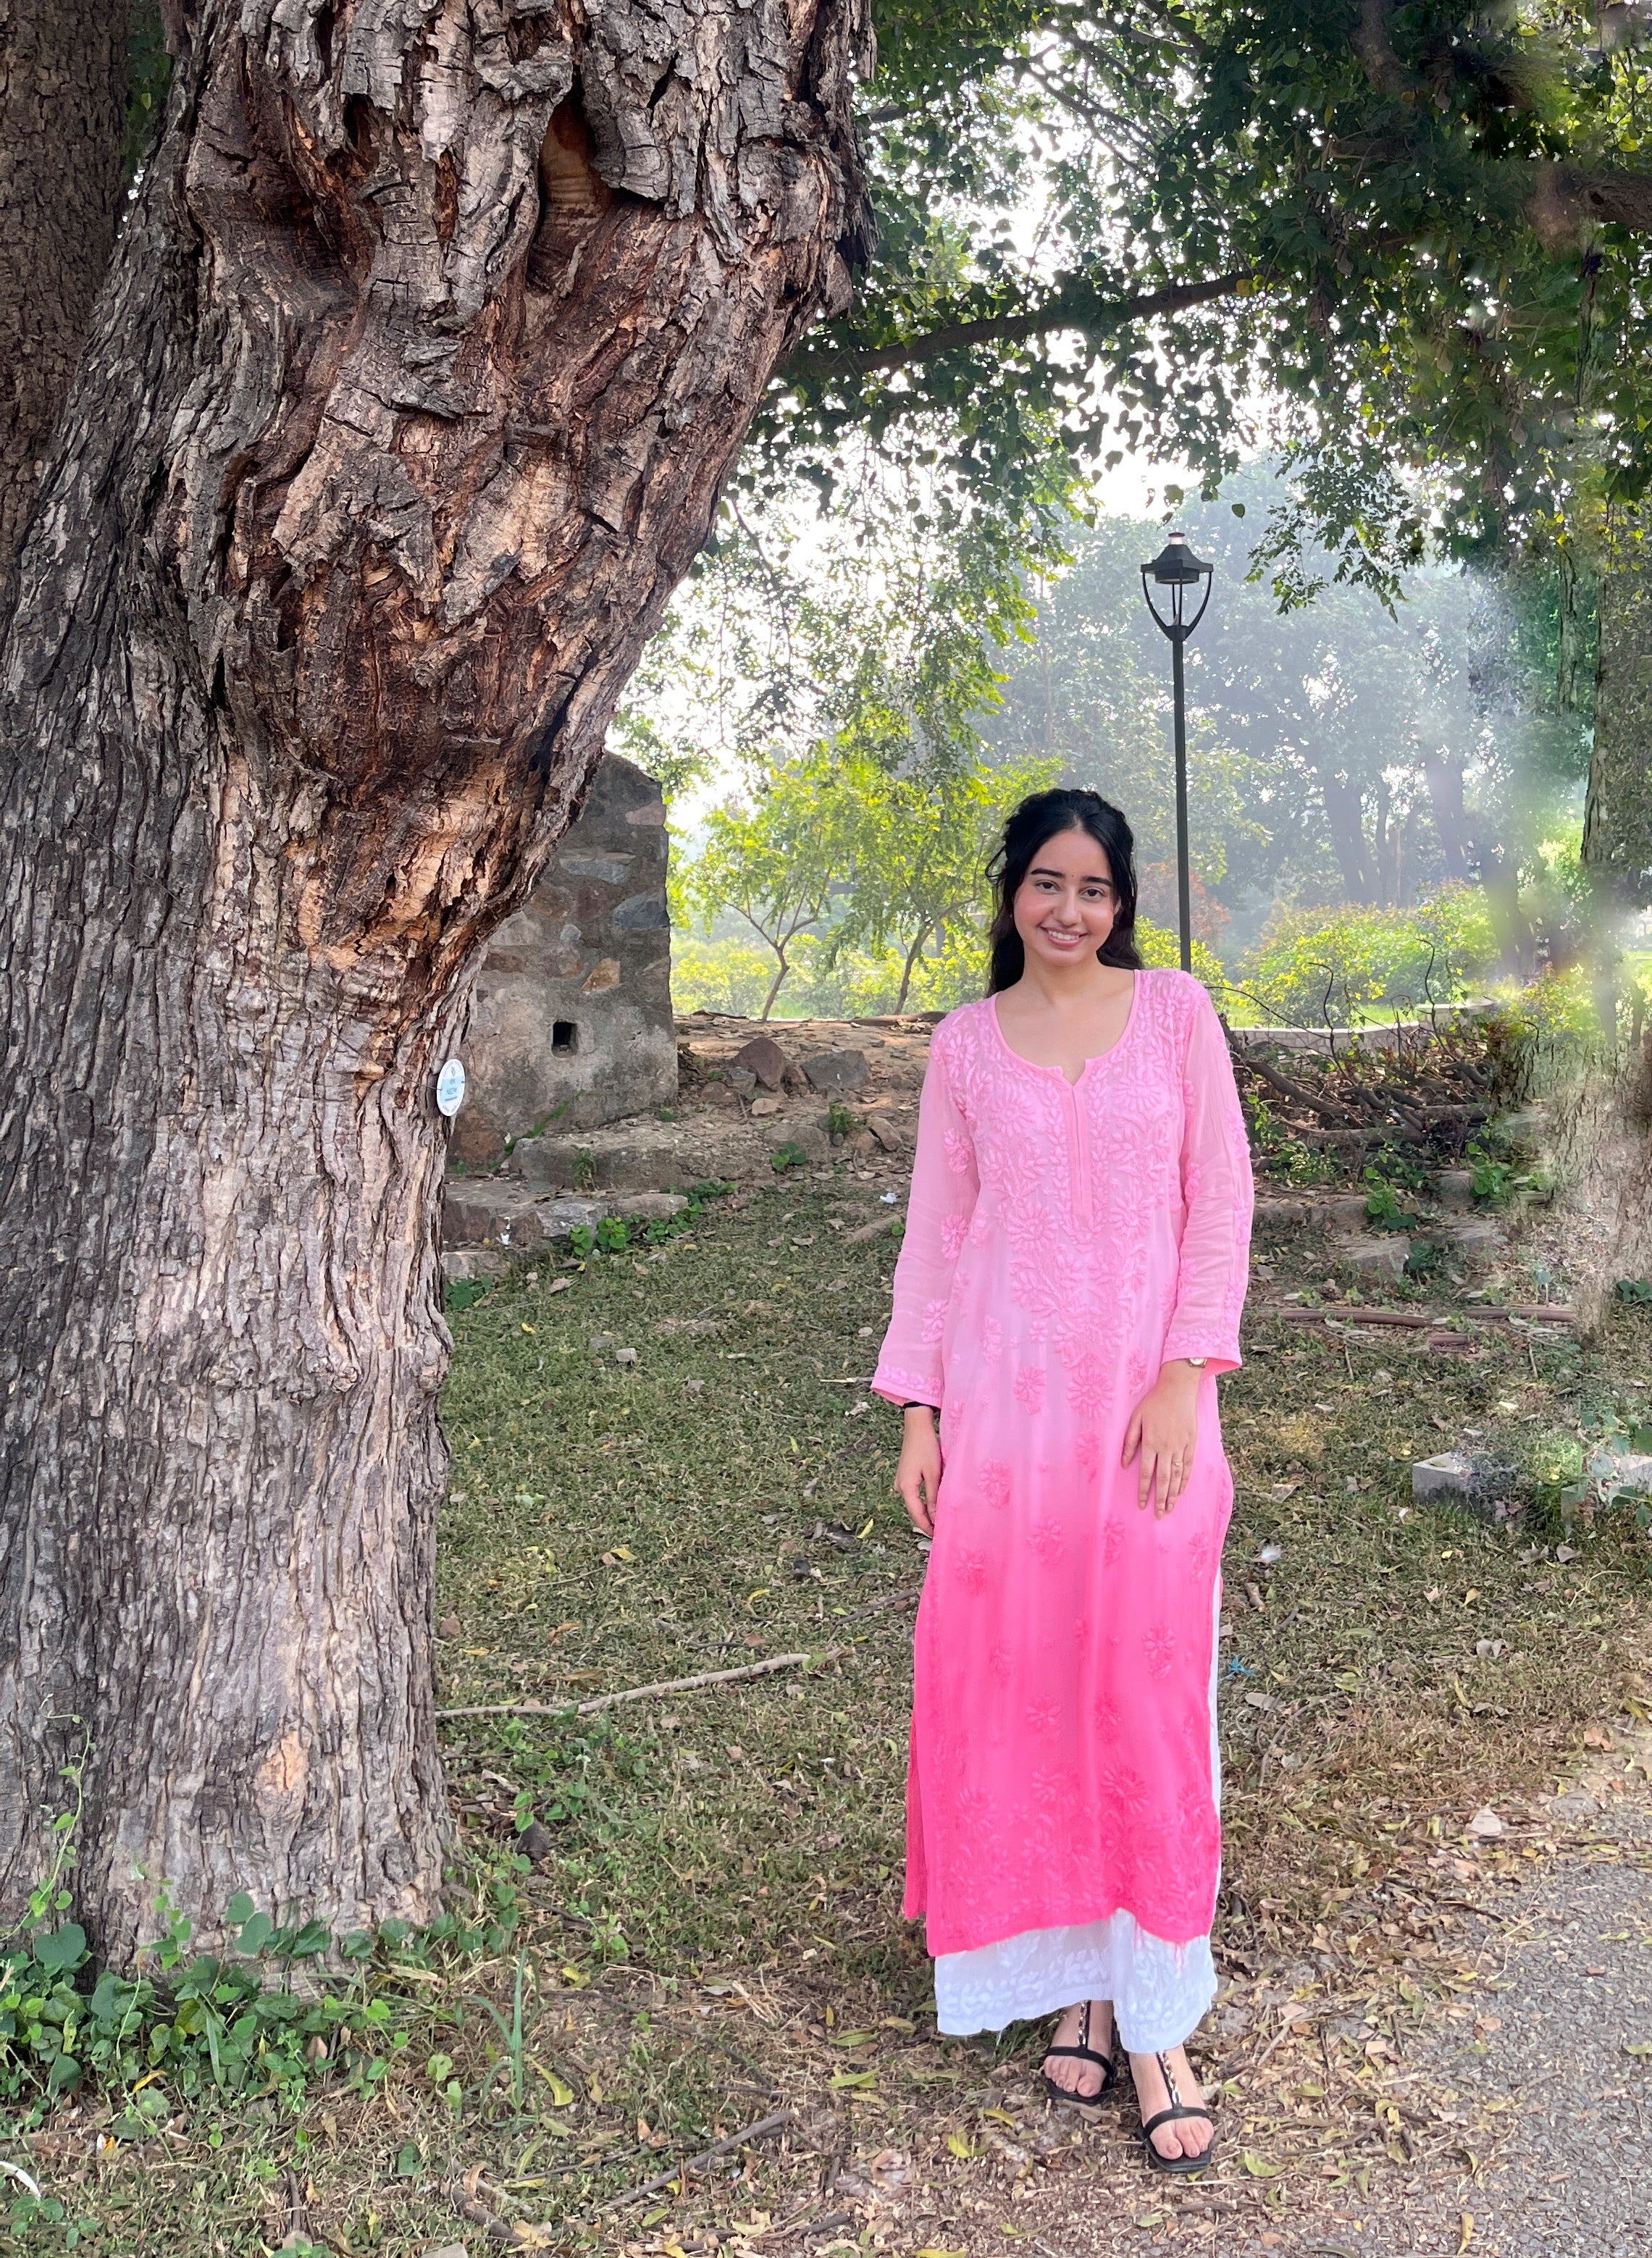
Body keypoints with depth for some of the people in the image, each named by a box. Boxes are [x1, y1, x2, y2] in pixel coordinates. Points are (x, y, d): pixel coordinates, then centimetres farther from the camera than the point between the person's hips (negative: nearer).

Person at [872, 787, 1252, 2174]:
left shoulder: (1175, 1012, 2)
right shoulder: (967, 1043, 7)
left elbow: (1221, 1203, 0)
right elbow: (937, 1229, 8)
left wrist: (1185, 1377, -9)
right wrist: (917, 1407, 3)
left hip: (1143, 1397, -2)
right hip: (1003, 1396, 2)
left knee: (1144, 1687, -1)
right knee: (1009, 1678, 3)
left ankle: (1156, 2017, 8)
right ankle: (1069, 1967, 19)